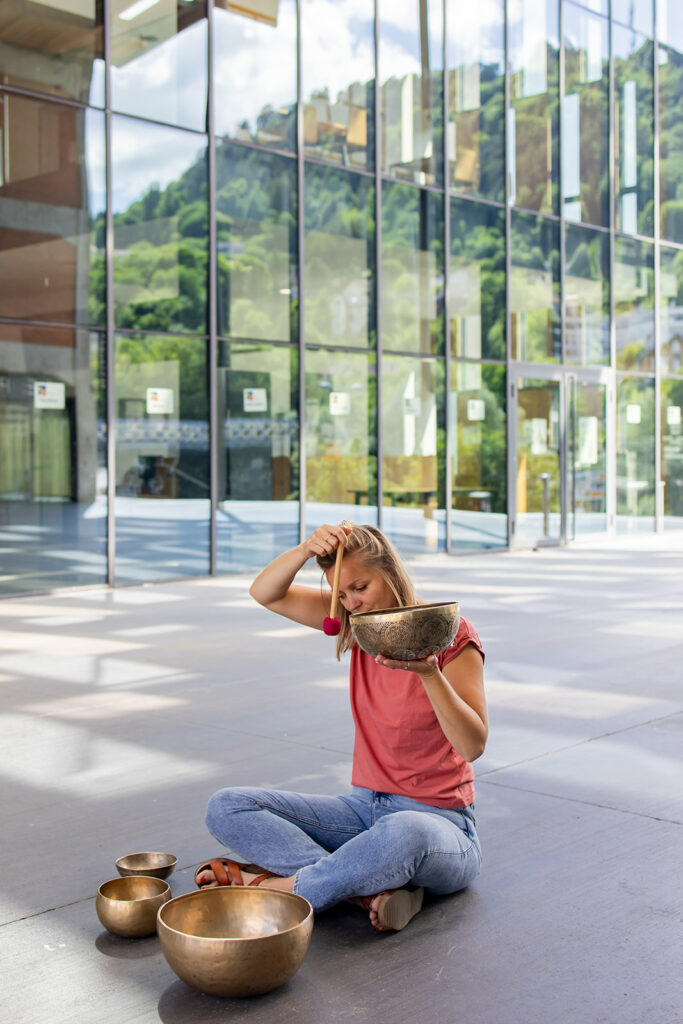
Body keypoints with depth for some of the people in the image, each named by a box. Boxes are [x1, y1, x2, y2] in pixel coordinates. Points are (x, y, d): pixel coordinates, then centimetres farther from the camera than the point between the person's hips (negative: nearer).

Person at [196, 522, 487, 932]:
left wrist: (428, 673, -33)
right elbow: (266, 593, 0)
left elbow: (473, 745, -18)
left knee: (404, 834, -44)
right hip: (365, 808, 6)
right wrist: (305, 550, -19)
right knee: (226, 808, -11)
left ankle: (278, 887, -23)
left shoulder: (451, 634, -11)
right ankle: (373, 889, -26)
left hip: (439, 819, -6)